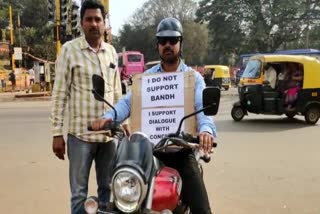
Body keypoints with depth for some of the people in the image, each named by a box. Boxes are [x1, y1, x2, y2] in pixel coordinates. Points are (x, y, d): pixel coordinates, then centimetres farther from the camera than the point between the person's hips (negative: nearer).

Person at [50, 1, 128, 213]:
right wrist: (57, 133, -8)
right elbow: (60, 93, -6)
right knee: (79, 193, 4)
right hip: (80, 134, -4)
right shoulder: (70, 49, -4)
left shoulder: (112, 51, 10)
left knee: (108, 189, 14)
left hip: (109, 134, 4)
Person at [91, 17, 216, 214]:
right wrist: (109, 117, -24)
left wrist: (206, 130, -35)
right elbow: (128, 102, -2)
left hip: (182, 152, -2)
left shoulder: (194, 77, 4)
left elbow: (203, 107, -12)